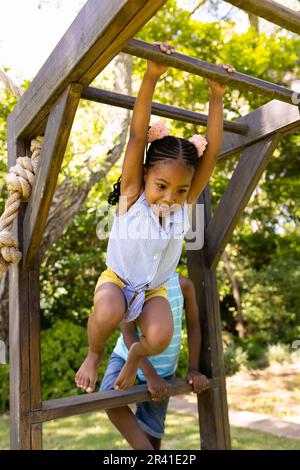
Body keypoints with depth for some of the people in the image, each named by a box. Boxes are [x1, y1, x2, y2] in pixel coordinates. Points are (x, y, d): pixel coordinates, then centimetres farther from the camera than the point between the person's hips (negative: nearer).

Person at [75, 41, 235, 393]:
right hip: (116, 281, -2)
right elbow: (137, 136, -33)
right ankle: (94, 353, 0)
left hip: (154, 290, 3)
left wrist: (216, 96, -24)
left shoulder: (185, 203, -15)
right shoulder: (131, 195, -22)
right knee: (109, 312, -36)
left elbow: (212, 152, -20)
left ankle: (136, 353, 12)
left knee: (160, 337, -26)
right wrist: (151, 78, -41)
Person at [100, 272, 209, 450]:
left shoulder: (183, 284, -18)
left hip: (163, 365, 1)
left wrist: (194, 369, -8)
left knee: (151, 424, 5)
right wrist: (150, 374, -35)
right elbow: (128, 333, -25)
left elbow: (194, 326, -5)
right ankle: (145, 448, -15)